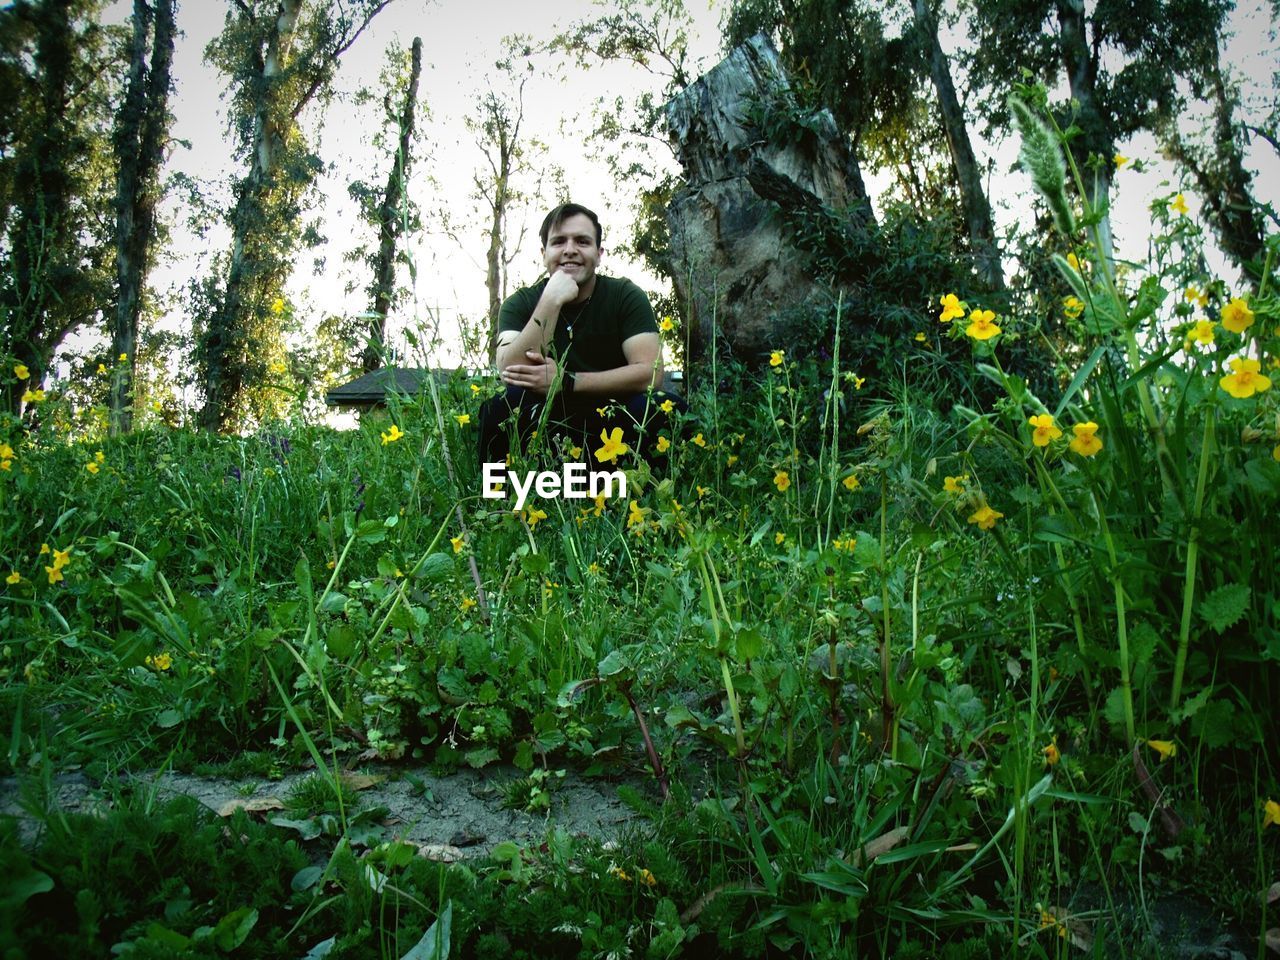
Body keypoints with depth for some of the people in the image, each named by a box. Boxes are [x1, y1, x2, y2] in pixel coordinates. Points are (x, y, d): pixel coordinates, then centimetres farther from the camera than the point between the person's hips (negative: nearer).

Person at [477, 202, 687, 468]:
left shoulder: (626, 296, -3)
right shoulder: (520, 303, -1)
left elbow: (651, 372, -16)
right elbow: (510, 373, -18)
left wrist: (565, 381, -22)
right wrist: (551, 301, -24)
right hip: (544, 424, 0)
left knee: (669, 408, -28)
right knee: (499, 409, -30)